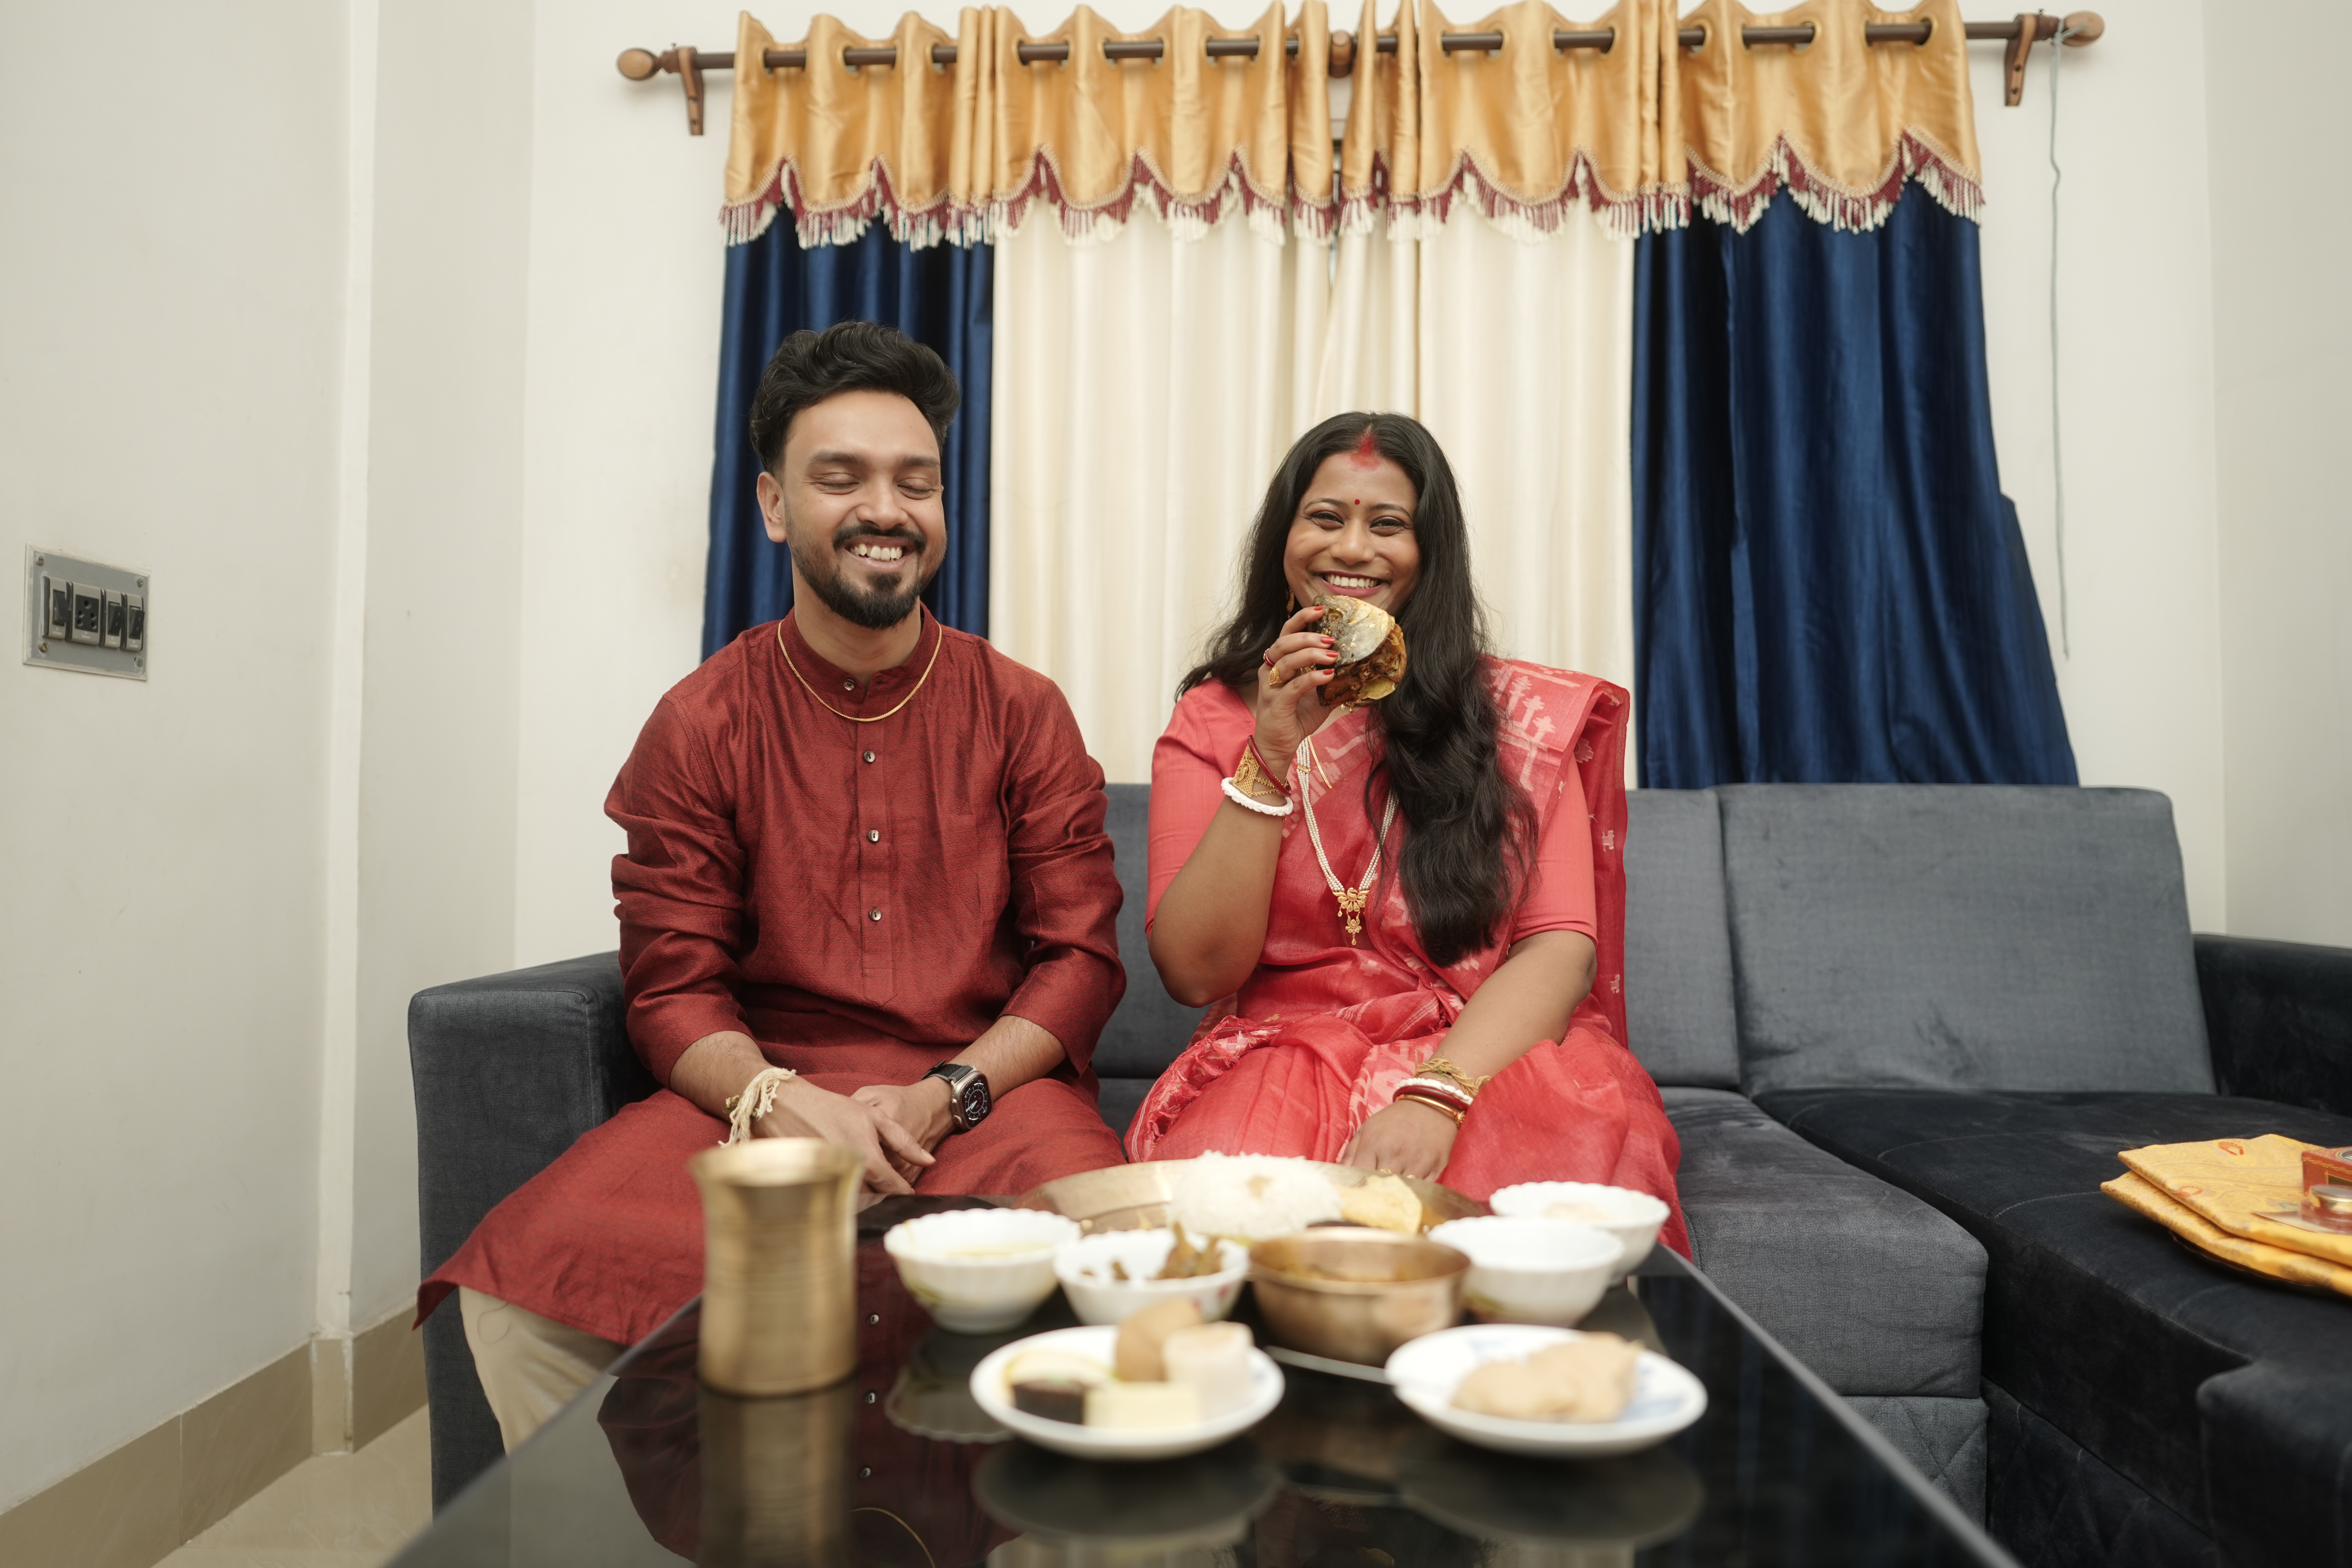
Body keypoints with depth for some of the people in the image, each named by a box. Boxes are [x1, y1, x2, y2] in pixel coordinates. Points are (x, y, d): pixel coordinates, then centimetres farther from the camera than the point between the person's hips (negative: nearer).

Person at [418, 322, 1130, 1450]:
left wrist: (941, 1097, -15)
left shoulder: (1023, 713, 6)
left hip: (989, 1087, 0)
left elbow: (1081, 956, 2)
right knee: (518, 1297, -25)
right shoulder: (701, 724, 5)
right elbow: (673, 987, 3)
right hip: (753, 1092, 1)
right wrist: (779, 1102, -19)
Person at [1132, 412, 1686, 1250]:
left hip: (1482, 1057, 1)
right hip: (1281, 1056, 0)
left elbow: (1561, 948, -4)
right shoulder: (1214, 719, 9)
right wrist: (1270, 760, -11)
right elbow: (1195, 972, -1)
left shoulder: (1521, 713, 8)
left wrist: (1437, 1094, -22)